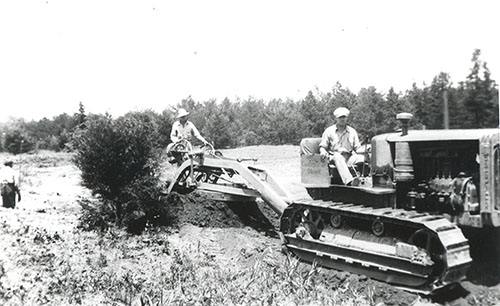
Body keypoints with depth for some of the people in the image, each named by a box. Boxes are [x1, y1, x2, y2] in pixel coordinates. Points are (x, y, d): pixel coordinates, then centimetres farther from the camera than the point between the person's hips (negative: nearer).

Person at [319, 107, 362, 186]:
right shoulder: (329, 131, 13)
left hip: (349, 157, 3)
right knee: (338, 157, -39)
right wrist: (323, 152, -14)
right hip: (334, 156, -3)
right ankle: (349, 181, -60)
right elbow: (322, 146, 11)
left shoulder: (352, 131, 20)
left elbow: (357, 148, 16)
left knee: (358, 157, -30)